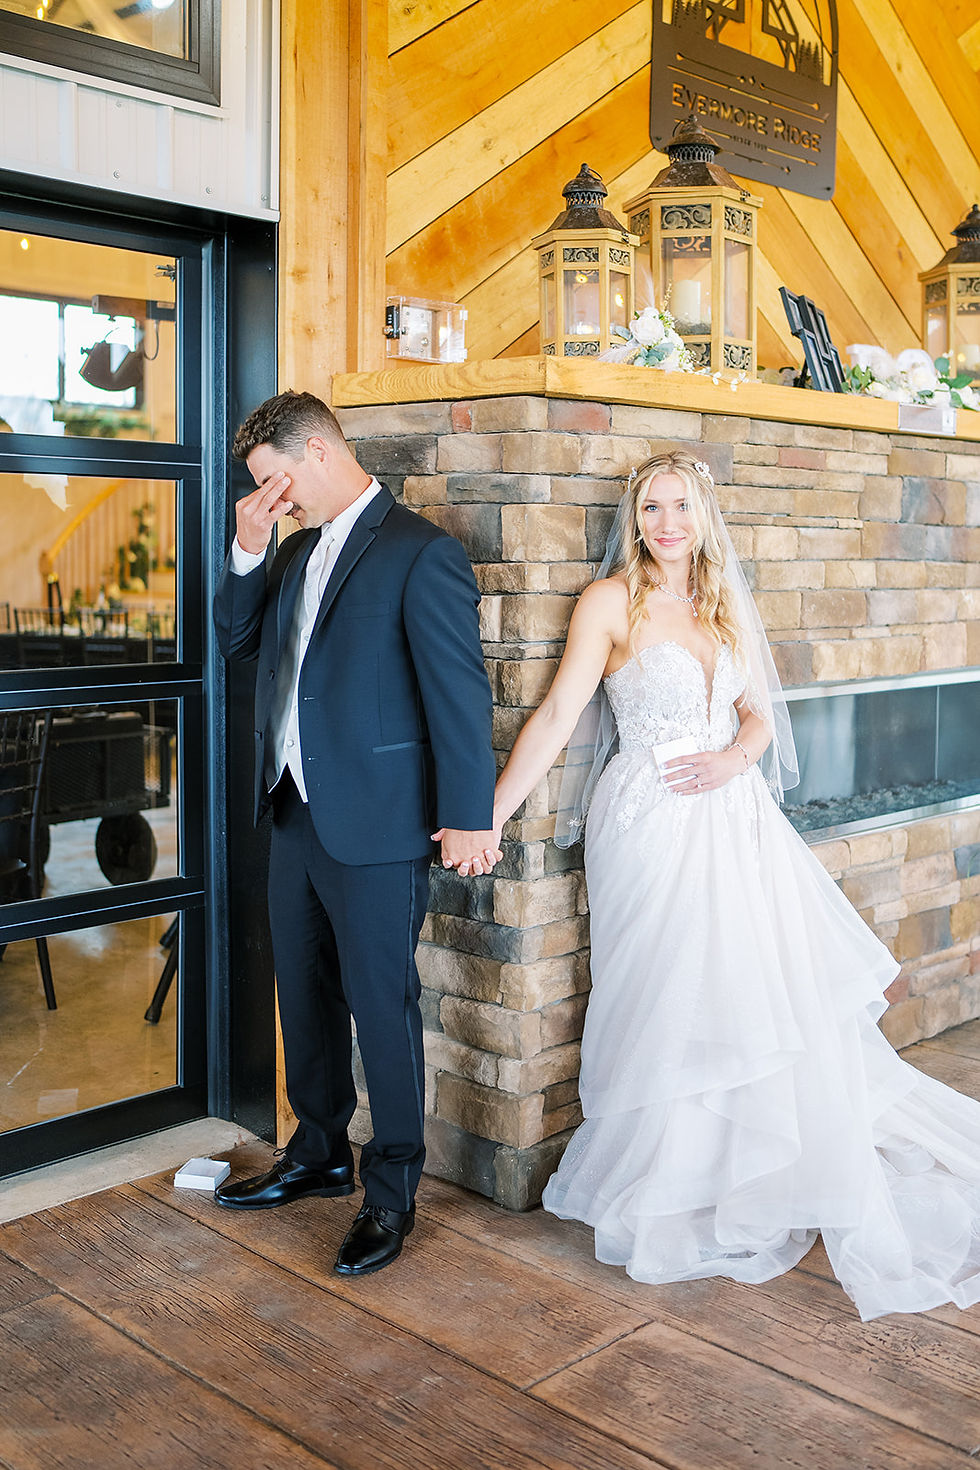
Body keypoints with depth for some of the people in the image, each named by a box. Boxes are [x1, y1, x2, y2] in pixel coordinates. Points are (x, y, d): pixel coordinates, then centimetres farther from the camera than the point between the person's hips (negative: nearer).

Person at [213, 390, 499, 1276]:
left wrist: (467, 814, -15)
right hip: (297, 812, 8)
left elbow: (460, 688, -15)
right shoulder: (299, 549, 13)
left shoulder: (421, 553, -13)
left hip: (375, 822, -8)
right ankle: (319, 1154, 37)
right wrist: (248, 551, 2)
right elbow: (236, 641, 17)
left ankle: (392, 1193, 19)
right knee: (306, 996, 19)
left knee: (382, 1006, 3)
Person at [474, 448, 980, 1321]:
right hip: (653, 827, -5)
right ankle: (667, 1195, 19)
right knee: (669, 1010, 1)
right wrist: (492, 813, -17)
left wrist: (733, 759, -8)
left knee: (774, 993, 5)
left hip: (733, 818, 5)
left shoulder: (726, 604, 12)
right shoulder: (612, 601, -4)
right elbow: (557, 714, -10)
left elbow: (758, 715, 15)